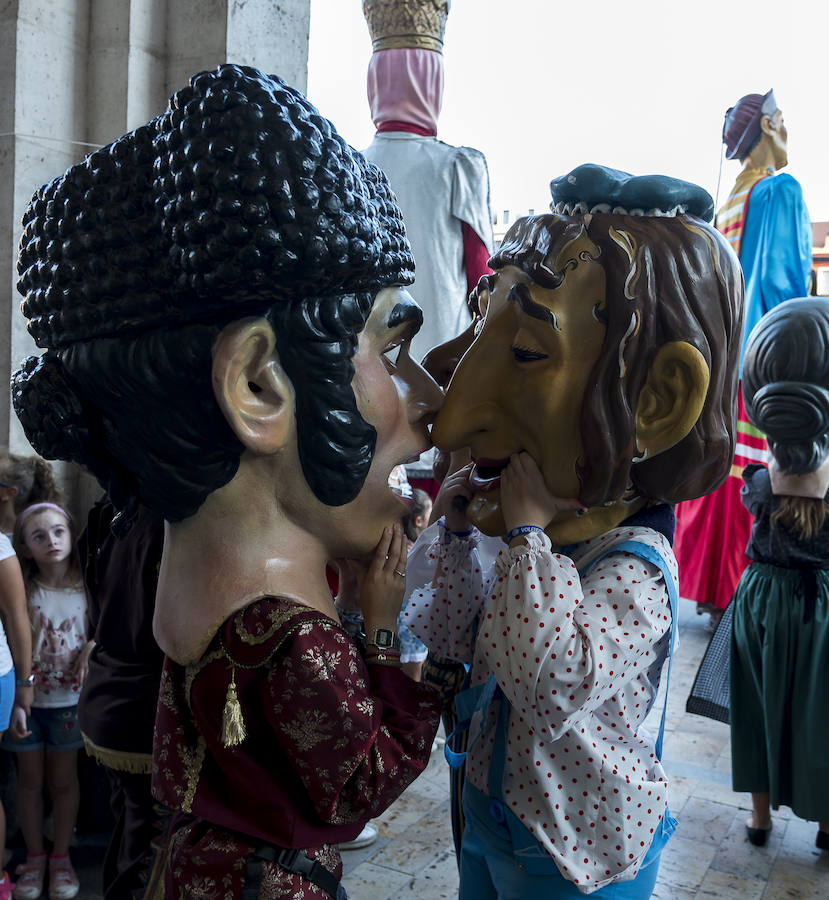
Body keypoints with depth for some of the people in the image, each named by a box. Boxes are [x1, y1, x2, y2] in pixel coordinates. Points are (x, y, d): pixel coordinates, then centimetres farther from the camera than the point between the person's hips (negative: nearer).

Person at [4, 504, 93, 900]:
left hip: (68, 701, 0)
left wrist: (91, 650, -18)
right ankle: (35, 857, 32)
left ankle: (61, 857, 30)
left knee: (63, 780, 14)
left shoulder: (86, 588, -9)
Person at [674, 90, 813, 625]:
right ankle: (738, 596, 0)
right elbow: (784, 276, -15)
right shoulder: (781, 190, -8)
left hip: (726, 350, 8)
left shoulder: (733, 201, 15)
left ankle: (707, 582, 18)